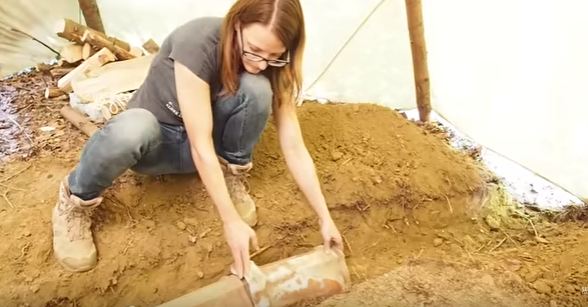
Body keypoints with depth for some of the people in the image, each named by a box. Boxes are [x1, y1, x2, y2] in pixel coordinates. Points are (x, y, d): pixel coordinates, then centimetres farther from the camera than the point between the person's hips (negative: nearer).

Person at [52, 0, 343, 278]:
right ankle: (76, 201, -11)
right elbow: (201, 145, -33)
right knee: (133, 129, -42)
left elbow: (294, 147, -16)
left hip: (209, 132, 3)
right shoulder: (197, 42, -32)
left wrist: (325, 218, -21)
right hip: (156, 136, -3)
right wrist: (231, 221, -33)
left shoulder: (271, 68, -17)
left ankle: (230, 173, -4)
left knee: (256, 88, -28)